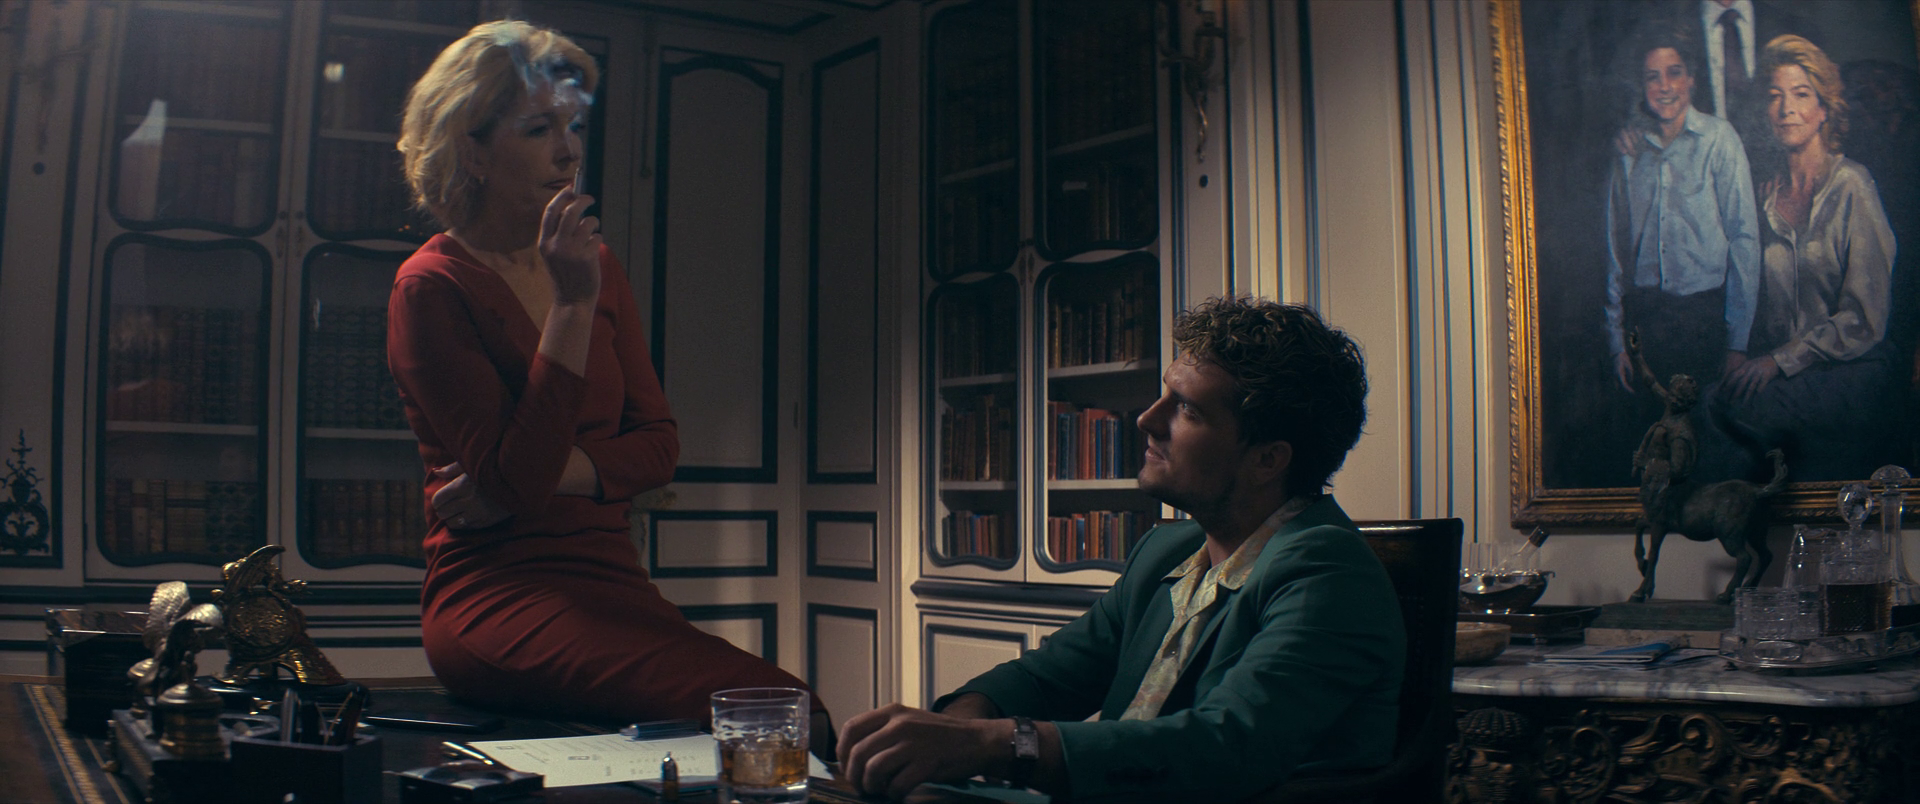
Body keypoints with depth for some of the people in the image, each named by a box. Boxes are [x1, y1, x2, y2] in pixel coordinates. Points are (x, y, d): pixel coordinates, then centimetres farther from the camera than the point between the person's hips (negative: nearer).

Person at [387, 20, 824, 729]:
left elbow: (659, 444, 11)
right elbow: (515, 479, -13)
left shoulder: (597, 268, 17)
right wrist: (573, 305, -16)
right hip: (496, 594, -6)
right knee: (756, 708, -31)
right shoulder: (430, 288, -3)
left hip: (611, 582, 6)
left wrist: (552, 475, -8)